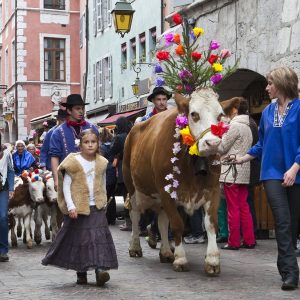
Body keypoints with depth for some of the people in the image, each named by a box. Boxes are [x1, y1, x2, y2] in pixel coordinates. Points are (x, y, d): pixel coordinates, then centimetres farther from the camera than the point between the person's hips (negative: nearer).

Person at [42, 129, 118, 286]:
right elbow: (66, 185, -6)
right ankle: (81, 273, 16)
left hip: (97, 208, 3)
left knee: (99, 236, -9)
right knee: (79, 239, 4)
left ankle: (101, 269, -13)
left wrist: (103, 202, 15)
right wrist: (70, 206, -13)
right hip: (78, 208, -2)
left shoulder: (101, 163, 7)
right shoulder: (73, 162, -6)